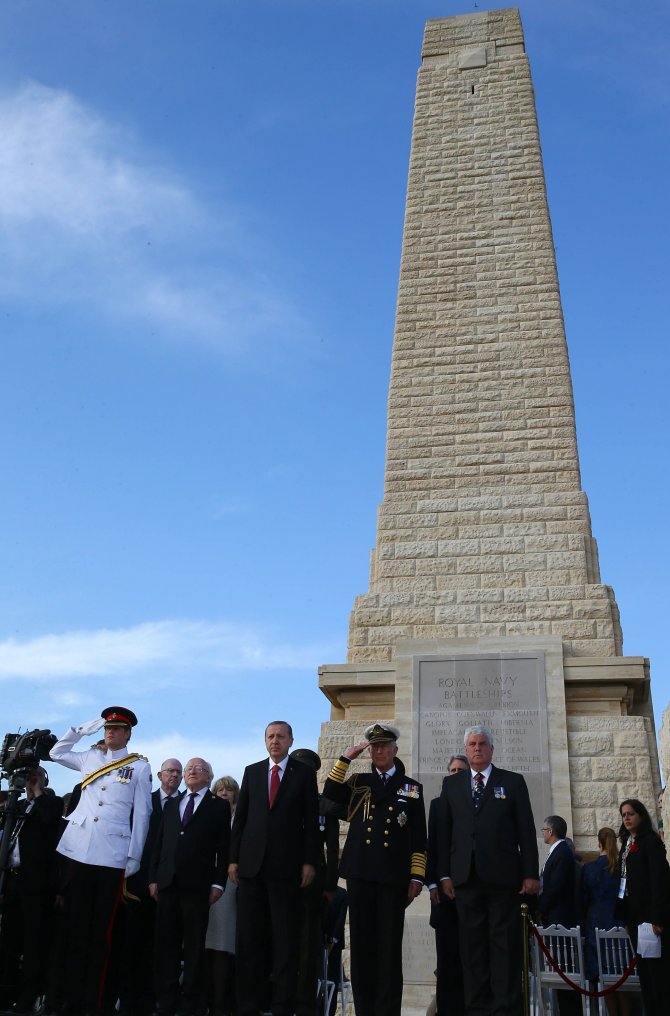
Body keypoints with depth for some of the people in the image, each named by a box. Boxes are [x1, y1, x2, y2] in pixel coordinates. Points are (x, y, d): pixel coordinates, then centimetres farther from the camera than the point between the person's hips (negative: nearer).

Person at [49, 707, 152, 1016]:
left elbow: (142, 815, 2)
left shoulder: (140, 767, 3)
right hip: (78, 849, 3)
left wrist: (134, 857, -2)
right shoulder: (89, 758, 13)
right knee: (76, 928, 6)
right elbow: (56, 752, 28)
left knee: (101, 933, 1)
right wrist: (83, 728, 15)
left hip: (112, 854, -3)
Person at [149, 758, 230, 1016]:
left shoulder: (219, 806, 6)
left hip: (197, 884, -4)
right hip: (167, 882, 4)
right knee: (166, 945, 5)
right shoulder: (170, 804, 19)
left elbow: (224, 847, 0)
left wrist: (218, 883, -8)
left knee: (194, 946, 1)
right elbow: (159, 843, 14)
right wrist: (153, 878, 6)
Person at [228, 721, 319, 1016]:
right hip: (251, 864, 3)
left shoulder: (304, 773, 4)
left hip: (286, 865, -3)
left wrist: (309, 862, -6)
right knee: (248, 939, 5)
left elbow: (311, 821, 1)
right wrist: (233, 858, 4)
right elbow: (240, 818, 10)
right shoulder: (251, 771, 12)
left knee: (285, 940, 1)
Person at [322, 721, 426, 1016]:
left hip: (394, 876, -1)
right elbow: (329, 798, -3)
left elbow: (419, 839, 7)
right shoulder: (357, 782, 14)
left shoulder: (412, 788, 10)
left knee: (390, 947, -1)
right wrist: (345, 758, -3)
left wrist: (416, 876, -3)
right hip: (360, 873, 1)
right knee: (361, 944, 4)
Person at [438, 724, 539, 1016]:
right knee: (472, 947, 5)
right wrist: (445, 874, 2)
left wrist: (530, 873, -2)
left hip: (503, 876, -2)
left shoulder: (513, 782, 8)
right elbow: (443, 831, 9)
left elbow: (526, 830, 4)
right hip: (466, 877, 2)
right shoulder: (451, 784, 13)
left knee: (505, 946, 0)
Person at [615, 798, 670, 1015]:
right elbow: (625, 881, 13)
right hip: (634, 914, 8)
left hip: (650, 913, -8)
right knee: (643, 967, 9)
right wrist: (625, 917, 8)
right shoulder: (627, 845, 15)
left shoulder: (651, 840, -8)